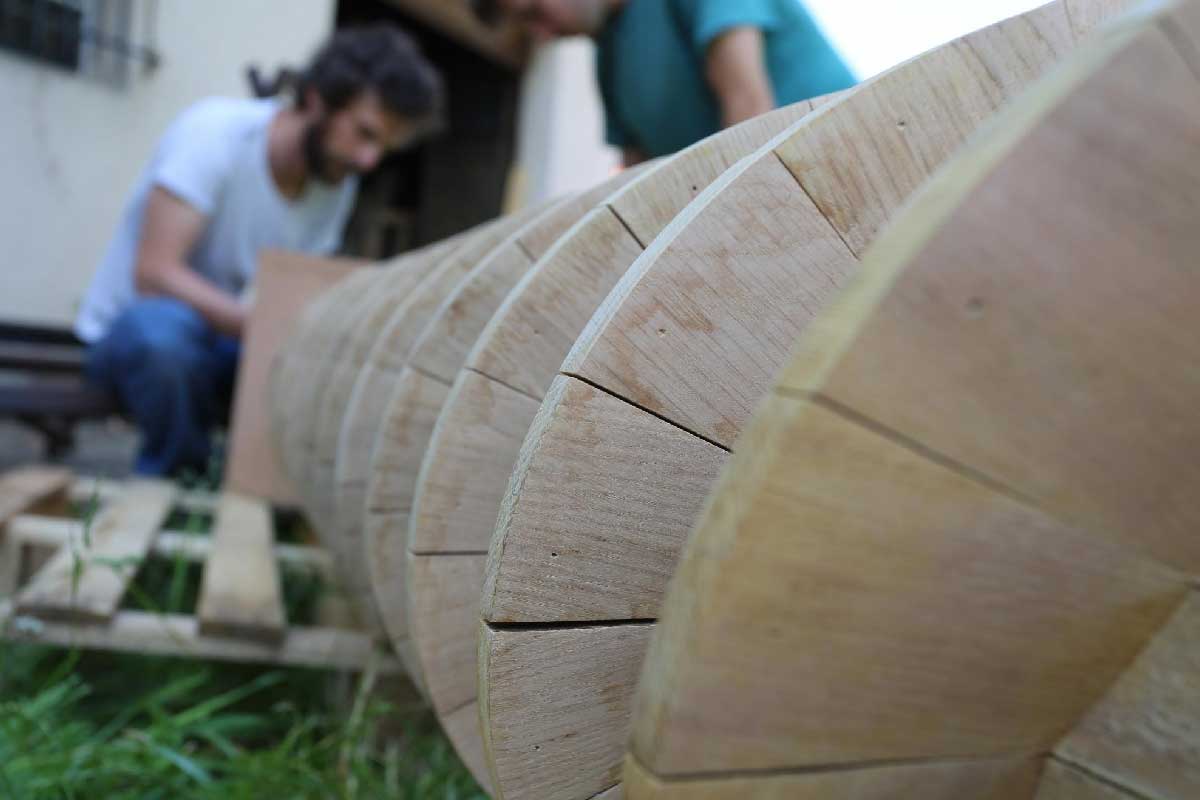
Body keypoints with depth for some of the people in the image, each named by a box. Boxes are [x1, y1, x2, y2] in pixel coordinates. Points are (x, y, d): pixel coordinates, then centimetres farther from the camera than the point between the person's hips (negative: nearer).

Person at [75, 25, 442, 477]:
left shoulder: (340, 182, -2)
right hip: (132, 330, -5)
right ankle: (172, 481, -14)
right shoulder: (215, 131, -20)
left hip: (229, 342, 5)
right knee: (165, 328, -39)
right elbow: (154, 273, -29)